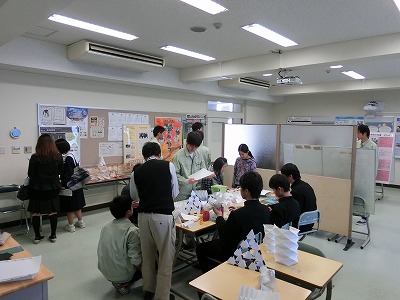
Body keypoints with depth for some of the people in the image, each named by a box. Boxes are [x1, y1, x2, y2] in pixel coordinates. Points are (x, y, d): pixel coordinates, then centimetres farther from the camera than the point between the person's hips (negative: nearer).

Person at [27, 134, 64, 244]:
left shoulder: (35, 158, -13)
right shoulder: (58, 156, -7)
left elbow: (30, 174, -7)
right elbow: (61, 171, 4)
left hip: (37, 189, -1)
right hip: (53, 189, 2)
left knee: (36, 213, 13)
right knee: (53, 213, 12)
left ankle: (37, 236, 21)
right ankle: (53, 235, 21)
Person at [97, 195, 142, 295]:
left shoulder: (106, 226, -2)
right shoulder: (132, 231, -23)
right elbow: (136, 260, -23)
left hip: (105, 271, 7)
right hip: (122, 274, -7)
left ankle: (117, 280, 12)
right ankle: (123, 284, 1)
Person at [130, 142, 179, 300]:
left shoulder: (136, 172, 4)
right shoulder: (169, 166, -2)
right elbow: (175, 193, 7)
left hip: (143, 216, 4)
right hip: (163, 216, -4)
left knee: (147, 255, 21)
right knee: (166, 257, 10)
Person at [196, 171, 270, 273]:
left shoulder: (236, 215, -33)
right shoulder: (266, 210, -14)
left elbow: (223, 235, -16)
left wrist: (219, 216, -1)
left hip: (237, 254, -7)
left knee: (200, 248, 14)